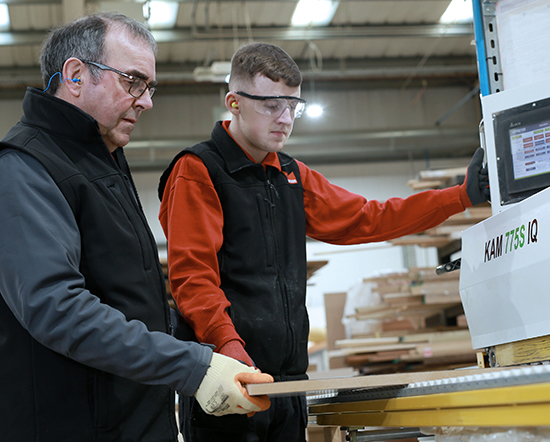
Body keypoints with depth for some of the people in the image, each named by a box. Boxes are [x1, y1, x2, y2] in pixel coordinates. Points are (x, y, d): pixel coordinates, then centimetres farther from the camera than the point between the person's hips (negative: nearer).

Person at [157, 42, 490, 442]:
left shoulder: (292, 176, 18)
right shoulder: (197, 172, -5)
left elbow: (365, 219, 17)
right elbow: (192, 274, -15)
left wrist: (463, 195, 11)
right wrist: (228, 344, -31)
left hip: (289, 380, 7)